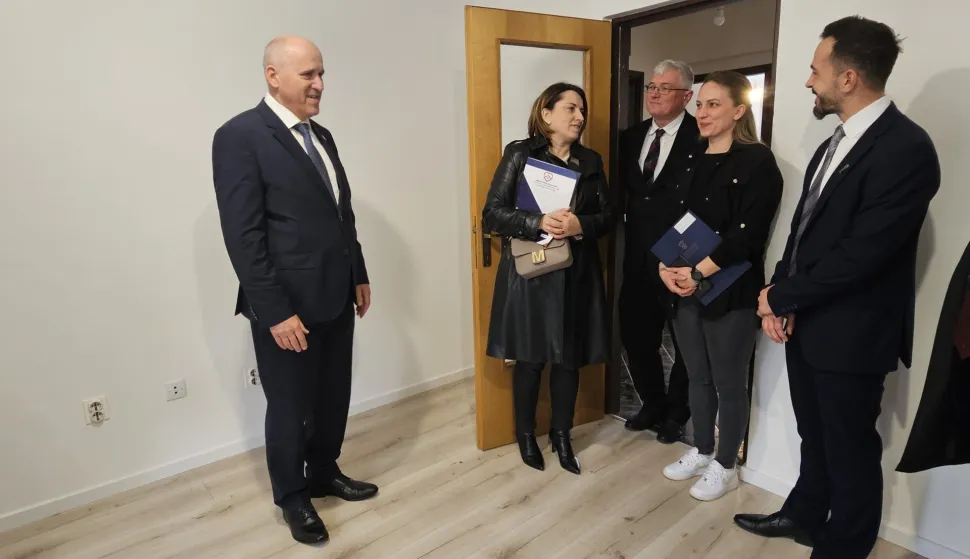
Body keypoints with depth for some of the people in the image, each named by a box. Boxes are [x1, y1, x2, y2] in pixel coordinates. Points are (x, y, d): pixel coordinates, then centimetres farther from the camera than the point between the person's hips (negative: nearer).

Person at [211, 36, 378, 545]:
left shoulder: (321, 136, 12)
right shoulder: (240, 136, -12)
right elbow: (243, 236, -17)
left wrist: (359, 275, 15)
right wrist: (275, 312, -19)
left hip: (335, 296, 7)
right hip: (287, 305, -7)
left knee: (333, 397, 19)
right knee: (291, 406, 10)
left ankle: (325, 474, 42)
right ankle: (292, 497, 33)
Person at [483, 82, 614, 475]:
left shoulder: (591, 161, 9)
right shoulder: (520, 154, -3)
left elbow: (607, 217, 6)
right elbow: (492, 212, -9)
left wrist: (580, 225, -16)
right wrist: (540, 223, -23)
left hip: (576, 274, 4)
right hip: (530, 273, -3)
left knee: (569, 359, 10)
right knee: (530, 359, 7)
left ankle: (561, 434, 30)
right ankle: (526, 434, 29)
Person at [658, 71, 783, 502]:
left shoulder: (757, 161, -9)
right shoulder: (691, 160, 11)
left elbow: (748, 234, -17)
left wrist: (698, 273, -18)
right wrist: (666, 267, -7)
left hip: (730, 291, -6)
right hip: (683, 289, 6)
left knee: (728, 383, 8)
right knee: (698, 377, 17)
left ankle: (725, 467, 26)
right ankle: (702, 452, 35)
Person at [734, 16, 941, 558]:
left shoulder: (906, 148, -19)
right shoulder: (836, 143, 9)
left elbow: (859, 255, -24)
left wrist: (779, 297, -12)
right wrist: (780, 299, -4)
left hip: (851, 333, -8)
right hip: (805, 321, 8)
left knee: (851, 450, 12)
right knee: (817, 436, 24)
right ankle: (805, 515, 44)